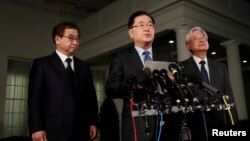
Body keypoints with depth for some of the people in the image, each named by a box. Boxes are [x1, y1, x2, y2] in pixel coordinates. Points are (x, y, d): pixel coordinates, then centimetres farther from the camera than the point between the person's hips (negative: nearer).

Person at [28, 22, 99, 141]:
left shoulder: (84, 67, 17)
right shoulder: (41, 64, 5)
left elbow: (91, 97, 14)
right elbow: (35, 98, -3)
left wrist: (93, 122, 5)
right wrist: (36, 128, -10)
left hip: (81, 131, 4)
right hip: (53, 131, -3)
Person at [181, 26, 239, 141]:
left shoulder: (220, 67, 13)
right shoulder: (182, 67, 1)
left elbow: (229, 96, 10)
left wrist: (233, 122, 2)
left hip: (221, 122, 4)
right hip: (197, 124, -3)